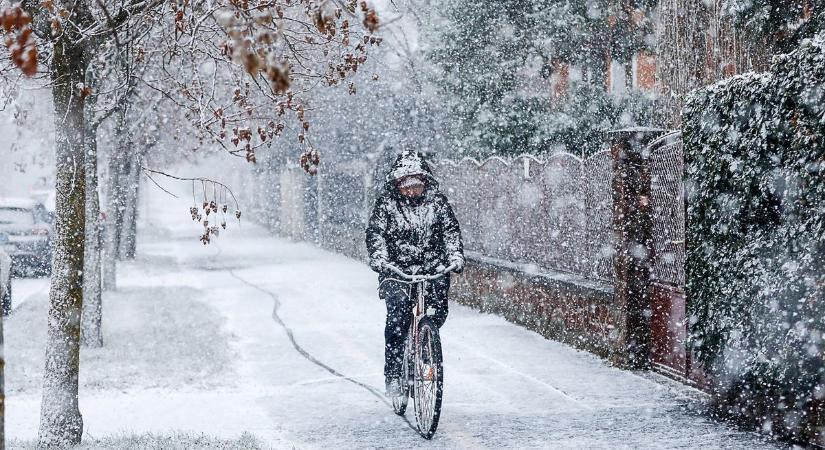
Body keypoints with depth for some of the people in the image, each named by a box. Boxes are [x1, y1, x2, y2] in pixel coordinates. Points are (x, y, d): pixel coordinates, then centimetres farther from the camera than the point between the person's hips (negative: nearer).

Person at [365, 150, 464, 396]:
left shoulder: (437, 201, 6)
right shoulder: (386, 203, 1)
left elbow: (450, 230, -1)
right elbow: (375, 233, -7)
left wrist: (455, 255, -19)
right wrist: (379, 259, -25)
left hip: (433, 268, 2)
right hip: (397, 270, -2)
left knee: (438, 311, -16)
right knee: (398, 317, -21)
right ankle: (393, 374, -15)